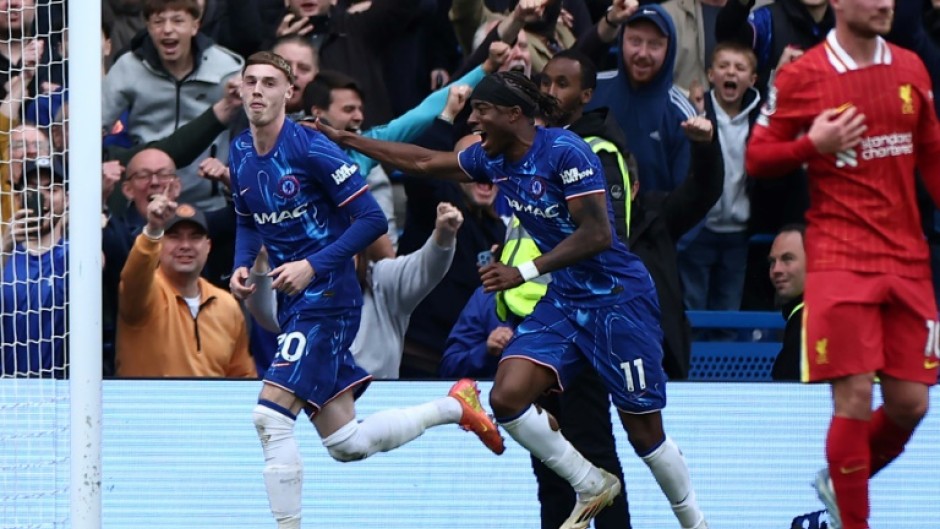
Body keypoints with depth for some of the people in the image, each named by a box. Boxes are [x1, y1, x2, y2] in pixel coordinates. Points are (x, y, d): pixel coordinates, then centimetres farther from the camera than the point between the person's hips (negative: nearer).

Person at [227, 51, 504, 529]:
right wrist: (241, 266, 4)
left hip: (327, 297, -8)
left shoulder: (311, 149, -15)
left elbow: (372, 219, -15)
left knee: (271, 415, -19)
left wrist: (313, 265, -23)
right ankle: (455, 407, 30)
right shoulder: (239, 155, 7)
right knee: (346, 445, 10)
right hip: (294, 305, 8)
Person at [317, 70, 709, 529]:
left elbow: (597, 234, -24)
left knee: (644, 431, -3)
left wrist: (525, 272, -27)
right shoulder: (492, 159, 5)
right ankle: (591, 486, 6)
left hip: (616, 298, -8)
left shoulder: (564, 151, -19)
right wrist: (344, 140, 17)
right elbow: (423, 162, 18)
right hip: (562, 300, 8)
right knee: (507, 398, -11)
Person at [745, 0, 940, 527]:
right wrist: (813, 144, -15)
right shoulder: (800, 77, -3)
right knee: (855, 397, -12)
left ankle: (841, 484, 29)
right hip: (839, 260, -4)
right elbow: (756, 158, 2)